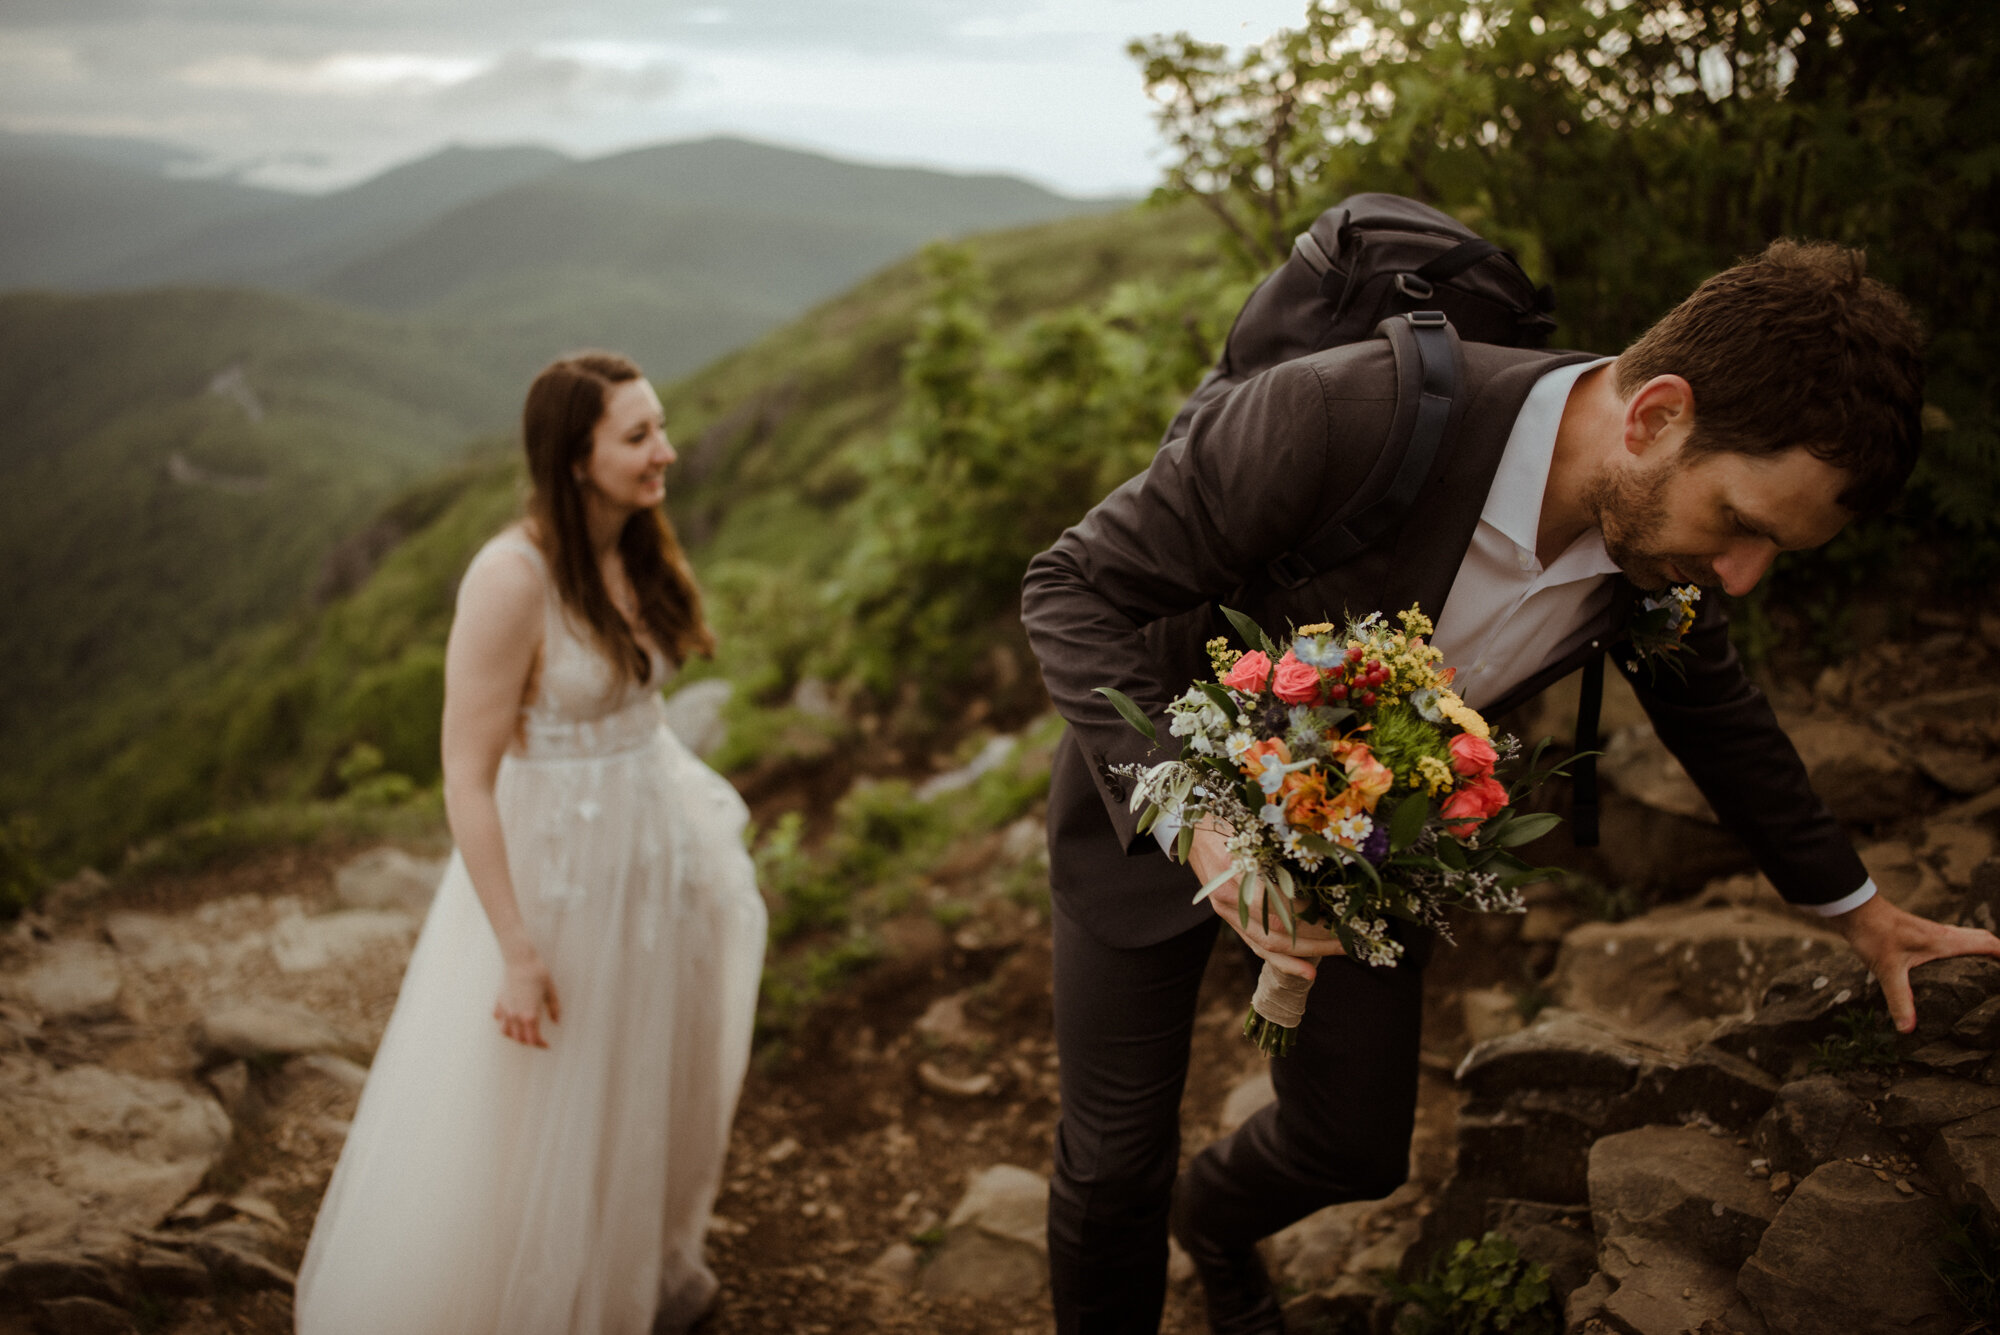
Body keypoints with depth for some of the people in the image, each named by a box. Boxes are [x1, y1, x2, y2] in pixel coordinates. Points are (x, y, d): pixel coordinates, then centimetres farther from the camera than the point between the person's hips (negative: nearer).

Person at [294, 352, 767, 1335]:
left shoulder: (636, 547, -2)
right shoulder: (512, 578, -25)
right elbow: (467, 779, -23)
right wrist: (518, 951, -21)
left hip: (653, 844, 8)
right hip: (554, 864, -7)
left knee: (650, 1083, 24)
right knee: (534, 1118, 12)